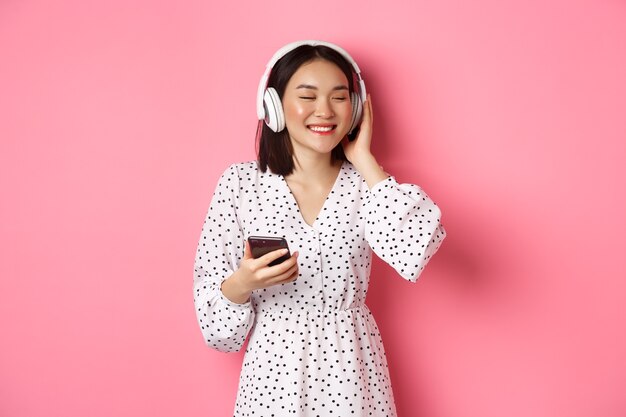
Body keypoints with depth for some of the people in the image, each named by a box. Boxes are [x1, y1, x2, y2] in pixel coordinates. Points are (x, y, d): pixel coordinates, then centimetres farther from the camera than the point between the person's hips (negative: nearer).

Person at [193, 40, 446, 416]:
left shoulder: (363, 182, -4)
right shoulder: (241, 183, -7)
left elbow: (413, 254, -23)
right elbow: (211, 304, -4)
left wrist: (363, 160, -15)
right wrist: (241, 284, -25)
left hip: (352, 369, 1)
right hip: (274, 370, 0)